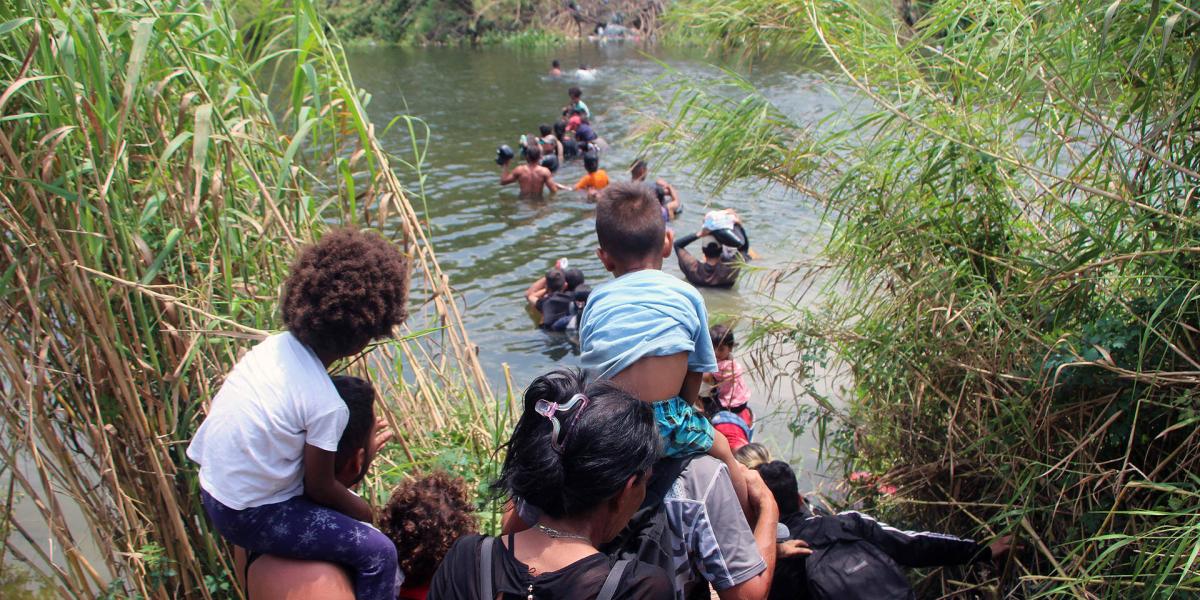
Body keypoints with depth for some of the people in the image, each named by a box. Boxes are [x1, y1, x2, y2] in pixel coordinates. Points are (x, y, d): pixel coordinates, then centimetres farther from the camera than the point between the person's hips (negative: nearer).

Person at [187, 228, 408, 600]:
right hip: (248, 517, -8)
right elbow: (320, 487, -13)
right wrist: (364, 511, 7)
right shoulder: (326, 405, -27)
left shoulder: (278, 345, -7)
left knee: (345, 503, 27)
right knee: (379, 554, -5)